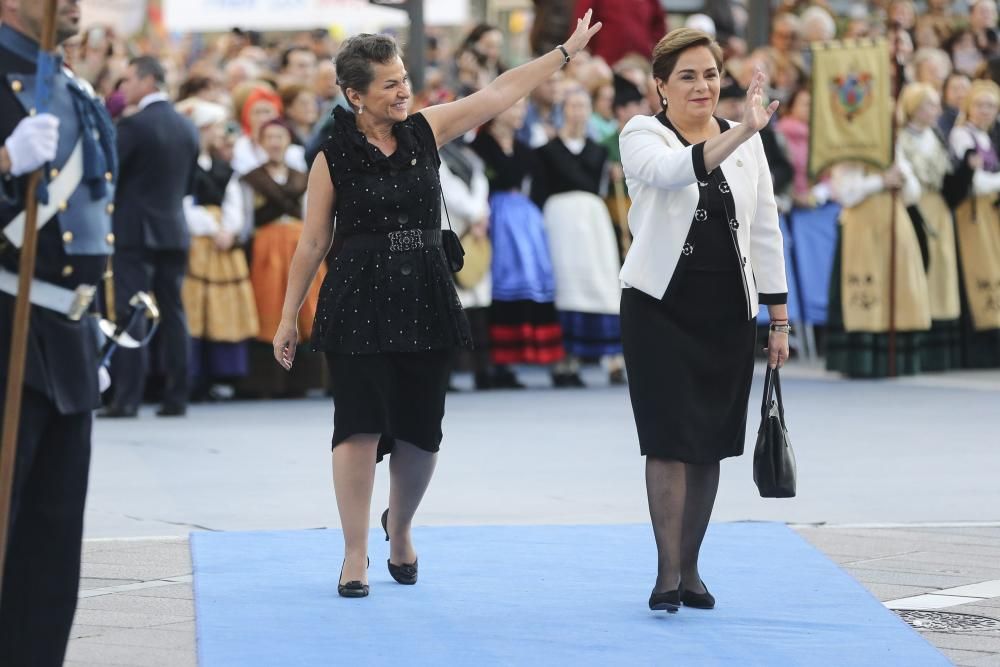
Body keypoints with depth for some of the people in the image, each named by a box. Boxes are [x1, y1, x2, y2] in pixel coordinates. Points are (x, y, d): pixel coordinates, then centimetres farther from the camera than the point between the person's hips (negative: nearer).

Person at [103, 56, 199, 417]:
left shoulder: (133, 126, -14)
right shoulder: (187, 127, 7)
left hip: (136, 230, -6)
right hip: (175, 229, 6)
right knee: (172, 313, 8)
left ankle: (127, 398, -9)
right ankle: (176, 397, 8)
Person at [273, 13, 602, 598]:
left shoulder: (425, 132, 5)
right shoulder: (334, 156, -3)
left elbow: (500, 93, 6)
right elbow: (313, 244, 1)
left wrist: (567, 51, 5)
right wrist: (289, 318, 3)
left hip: (425, 301, 3)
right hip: (359, 303, -3)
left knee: (421, 431, 6)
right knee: (360, 426, -7)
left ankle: (400, 527, 34)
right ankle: (356, 555, 3)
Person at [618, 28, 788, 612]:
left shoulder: (746, 144, 9)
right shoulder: (642, 136, -4)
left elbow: (766, 231, 11)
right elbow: (674, 169, -28)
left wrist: (779, 319, 8)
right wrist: (741, 132, -42)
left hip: (728, 314, 4)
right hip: (661, 307, -4)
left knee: (710, 444, 7)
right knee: (670, 442, -8)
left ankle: (690, 569, 17)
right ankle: (668, 575, -4)